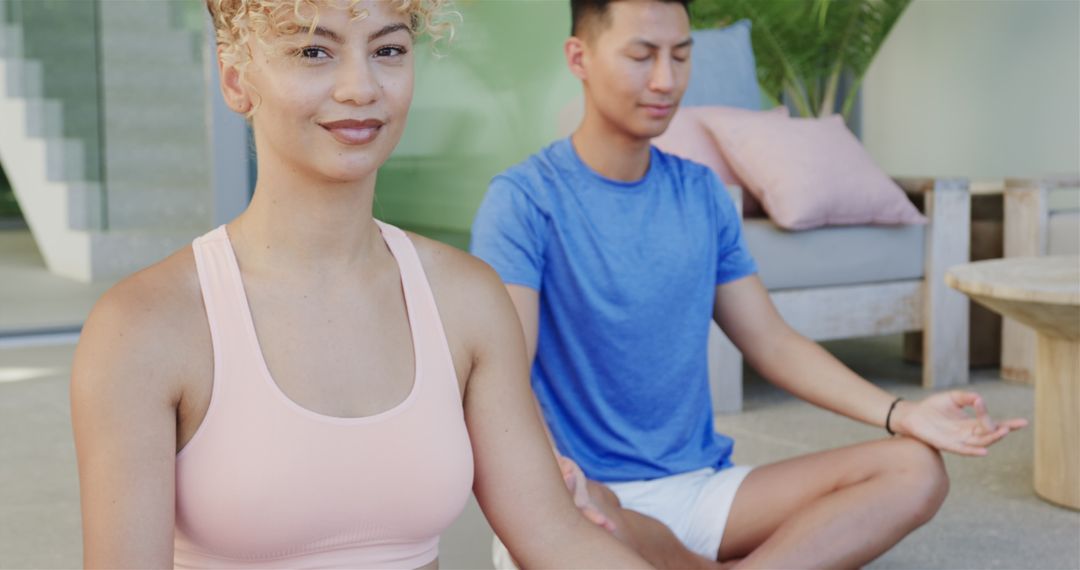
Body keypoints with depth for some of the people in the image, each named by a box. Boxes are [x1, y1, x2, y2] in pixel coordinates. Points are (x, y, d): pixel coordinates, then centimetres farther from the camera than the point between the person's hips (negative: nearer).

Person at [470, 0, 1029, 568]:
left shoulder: (702, 194, 9)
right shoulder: (524, 200, -9)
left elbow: (773, 343, 10)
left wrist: (900, 414, -3)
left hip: (703, 487, 6)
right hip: (592, 497, -5)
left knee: (915, 469, -9)